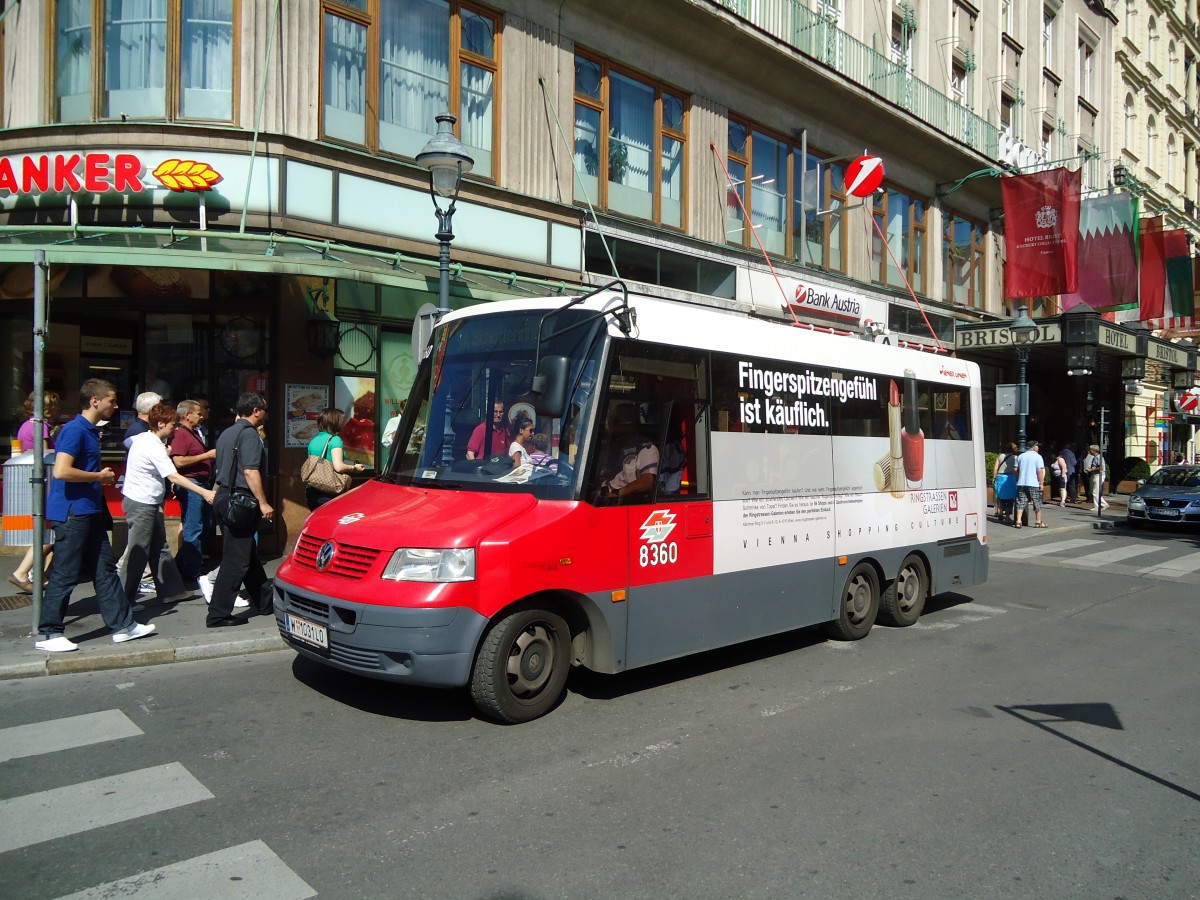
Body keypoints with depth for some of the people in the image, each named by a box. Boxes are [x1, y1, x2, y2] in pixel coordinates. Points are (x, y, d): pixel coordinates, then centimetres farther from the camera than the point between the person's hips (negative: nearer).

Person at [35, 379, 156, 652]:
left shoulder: (91, 430, 14)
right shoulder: (74, 430, -16)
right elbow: (61, 471, -26)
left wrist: (103, 476, 11)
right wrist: (99, 477, -15)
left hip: (90, 512, 10)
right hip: (72, 513, -10)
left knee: (105, 569, 11)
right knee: (65, 575, -1)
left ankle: (122, 625, 16)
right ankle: (47, 634, 12)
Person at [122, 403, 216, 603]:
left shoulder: (141, 437, 6)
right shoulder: (154, 447, -21)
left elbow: (128, 442, 30)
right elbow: (174, 476, -28)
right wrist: (204, 492, -32)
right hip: (142, 504, -10)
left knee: (159, 548, 13)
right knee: (139, 552, -3)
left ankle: (170, 590, 18)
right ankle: (123, 597, 5)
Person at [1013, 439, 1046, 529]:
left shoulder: (1020, 456, 10)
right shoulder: (1038, 457, -4)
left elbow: (1016, 470, 12)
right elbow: (1040, 471, -10)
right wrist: (1041, 483, -6)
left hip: (1021, 483, 4)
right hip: (1034, 484, -4)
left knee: (1021, 503, 3)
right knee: (1037, 504, 8)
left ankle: (1018, 521, -5)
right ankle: (1038, 522, 13)